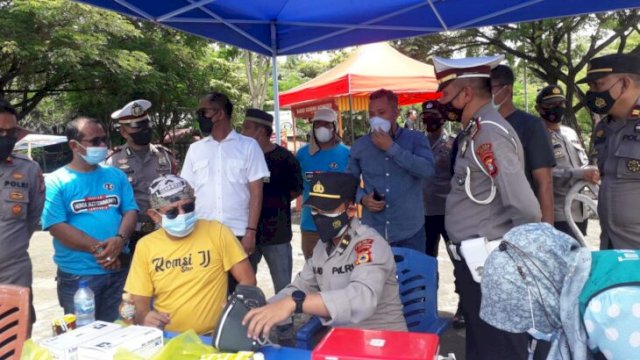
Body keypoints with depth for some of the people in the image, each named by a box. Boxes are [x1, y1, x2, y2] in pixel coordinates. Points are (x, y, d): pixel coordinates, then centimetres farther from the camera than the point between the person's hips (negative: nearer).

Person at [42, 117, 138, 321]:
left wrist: (119, 239, -18)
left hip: (119, 270, 3)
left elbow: (131, 211, 3)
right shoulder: (56, 182, -4)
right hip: (77, 276, -3)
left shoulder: (116, 175, 8)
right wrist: (98, 248, -19)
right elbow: (56, 227, -12)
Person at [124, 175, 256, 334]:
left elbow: (248, 280, -1)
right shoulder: (145, 246, 2)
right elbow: (139, 304, 6)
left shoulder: (216, 232, -5)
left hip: (212, 336, -2)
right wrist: (144, 317, -16)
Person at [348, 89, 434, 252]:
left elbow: (427, 170, -18)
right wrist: (362, 198, -8)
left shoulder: (416, 139, -1)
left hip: (410, 232, -2)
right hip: (372, 232, 2)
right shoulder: (360, 145, 5)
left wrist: (391, 148, -17)